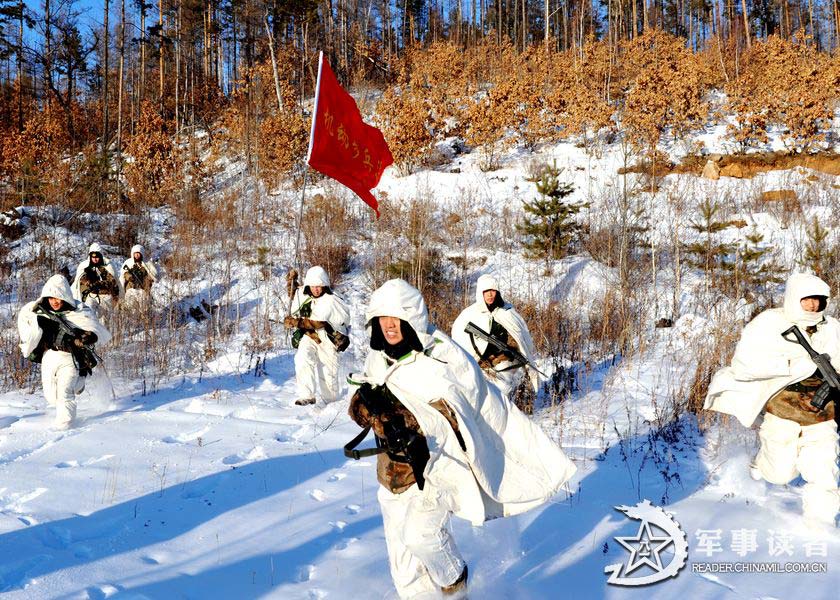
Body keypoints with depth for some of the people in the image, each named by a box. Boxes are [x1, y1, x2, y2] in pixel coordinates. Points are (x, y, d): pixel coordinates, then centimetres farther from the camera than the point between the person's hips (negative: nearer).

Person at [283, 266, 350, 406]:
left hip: (328, 338, -3)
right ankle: (306, 396, -28)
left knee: (328, 371, 2)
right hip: (308, 335, 3)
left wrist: (295, 322, -27)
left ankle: (331, 399, 27)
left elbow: (318, 322, -25)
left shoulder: (330, 301, -19)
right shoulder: (302, 295, -3)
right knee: (302, 358, -26)